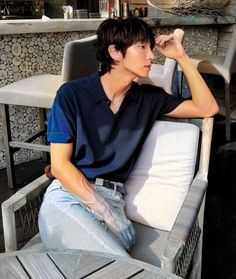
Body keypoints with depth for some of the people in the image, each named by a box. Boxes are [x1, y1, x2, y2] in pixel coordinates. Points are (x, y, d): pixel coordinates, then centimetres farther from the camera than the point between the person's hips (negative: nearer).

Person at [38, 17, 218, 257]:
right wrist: (101, 209, -14)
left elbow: (207, 108, 11)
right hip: (67, 195, -3)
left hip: (112, 200, 4)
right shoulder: (72, 94, -2)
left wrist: (181, 57, 6)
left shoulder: (148, 98, 11)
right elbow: (59, 164, -4)